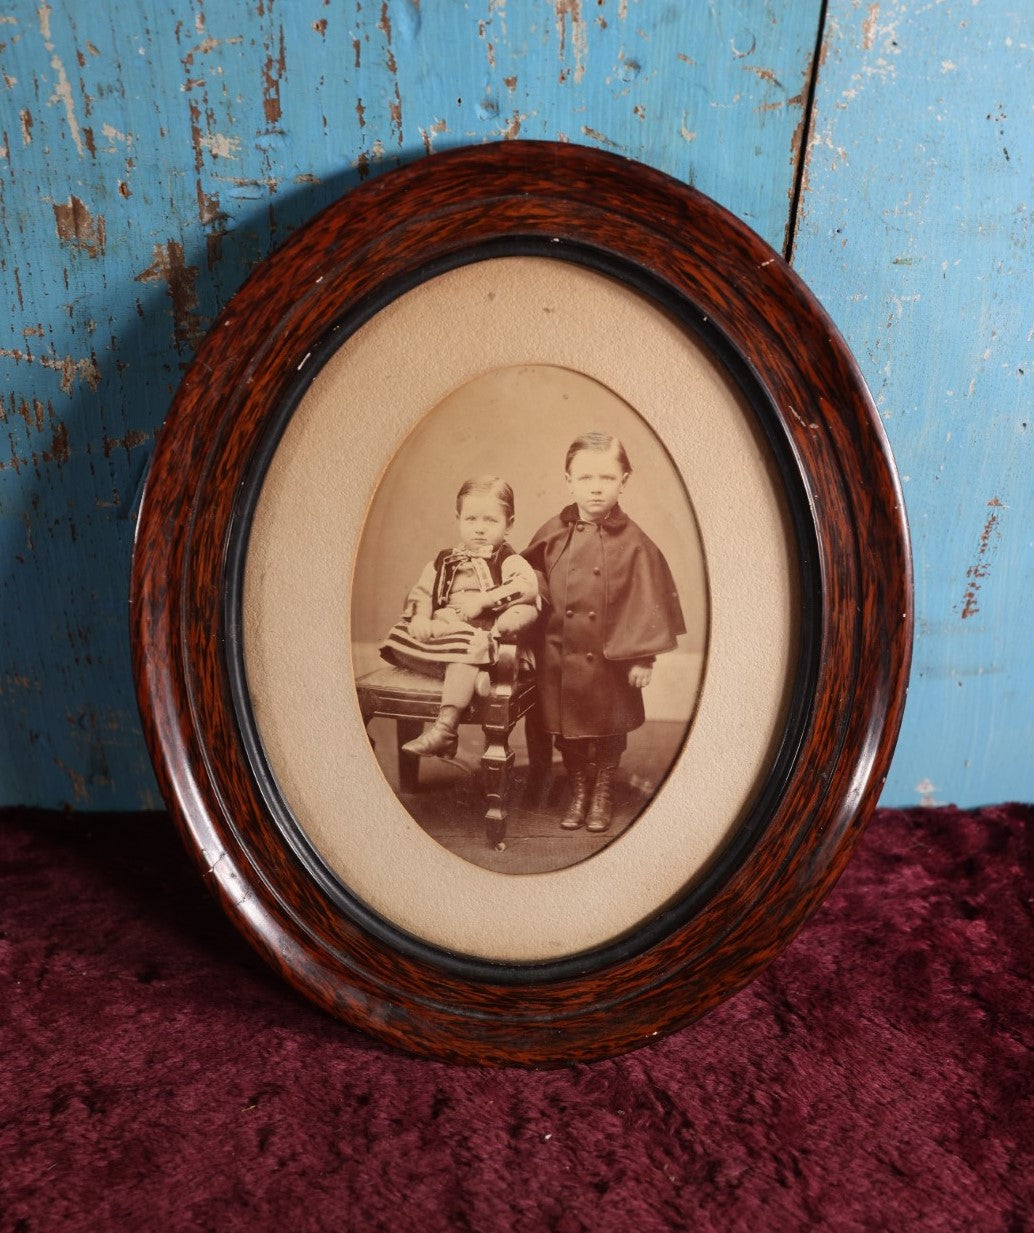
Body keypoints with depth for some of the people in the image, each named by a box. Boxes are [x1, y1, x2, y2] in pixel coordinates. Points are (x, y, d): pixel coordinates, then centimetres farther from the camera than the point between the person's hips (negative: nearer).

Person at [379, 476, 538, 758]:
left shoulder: (509, 561, 5)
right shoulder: (444, 562, 21)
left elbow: (527, 586, -15)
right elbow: (421, 592, 16)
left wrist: (483, 600, -20)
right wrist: (420, 618, -6)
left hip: (480, 634, -6)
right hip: (440, 629, 6)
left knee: (465, 647, -38)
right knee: (399, 640, -16)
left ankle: (445, 726, -40)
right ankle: (471, 676, -25)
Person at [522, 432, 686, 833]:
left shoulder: (633, 542, -10)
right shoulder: (553, 535, -2)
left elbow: (647, 601, -9)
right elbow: (532, 578, 12)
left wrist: (643, 657, -10)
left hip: (610, 658, -2)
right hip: (560, 658, 3)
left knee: (609, 732, 14)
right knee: (568, 733, 15)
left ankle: (603, 793, 36)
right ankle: (579, 790, 36)